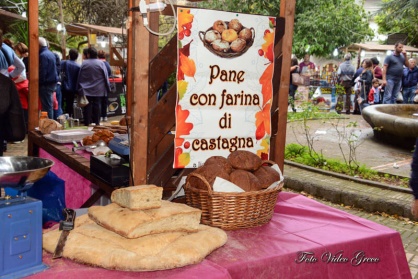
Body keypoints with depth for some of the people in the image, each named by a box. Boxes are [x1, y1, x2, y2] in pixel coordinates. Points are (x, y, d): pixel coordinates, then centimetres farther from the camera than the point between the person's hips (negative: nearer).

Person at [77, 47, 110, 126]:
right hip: (98, 90, 0)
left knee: (87, 107, 4)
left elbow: (79, 77, 4)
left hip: (86, 90, 0)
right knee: (96, 106, 6)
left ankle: (87, 123, 5)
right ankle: (96, 123, 9)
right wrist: (108, 88, 5)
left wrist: (79, 89, 12)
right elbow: (106, 77, -3)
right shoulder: (101, 63, -5)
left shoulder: (84, 63, -2)